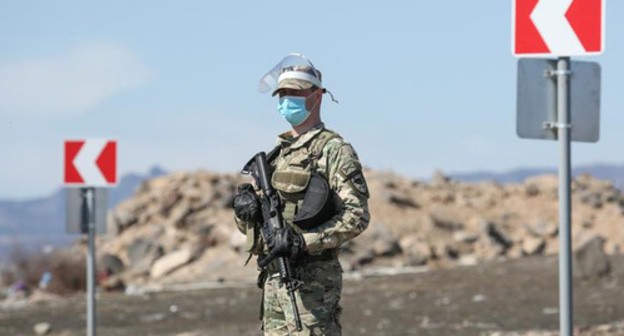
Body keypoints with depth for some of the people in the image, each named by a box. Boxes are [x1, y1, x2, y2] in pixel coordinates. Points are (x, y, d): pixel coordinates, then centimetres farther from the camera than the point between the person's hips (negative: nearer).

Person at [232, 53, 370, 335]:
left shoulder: (334, 150, -5)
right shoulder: (277, 154, 19)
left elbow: (357, 215, -15)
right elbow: (249, 225, 21)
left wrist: (304, 241, -22)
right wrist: (244, 208, -3)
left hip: (312, 280, -8)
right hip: (273, 278, 8)